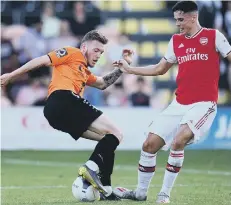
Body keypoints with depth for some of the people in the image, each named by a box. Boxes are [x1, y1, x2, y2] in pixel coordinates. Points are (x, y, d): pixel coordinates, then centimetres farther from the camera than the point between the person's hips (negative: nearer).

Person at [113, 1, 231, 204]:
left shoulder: (213, 36, -4)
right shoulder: (176, 41, 11)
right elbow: (160, 69, 21)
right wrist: (129, 69, 17)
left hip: (204, 103, -6)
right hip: (179, 103, 6)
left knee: (178, 141, -26)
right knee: (150, 144, 2)